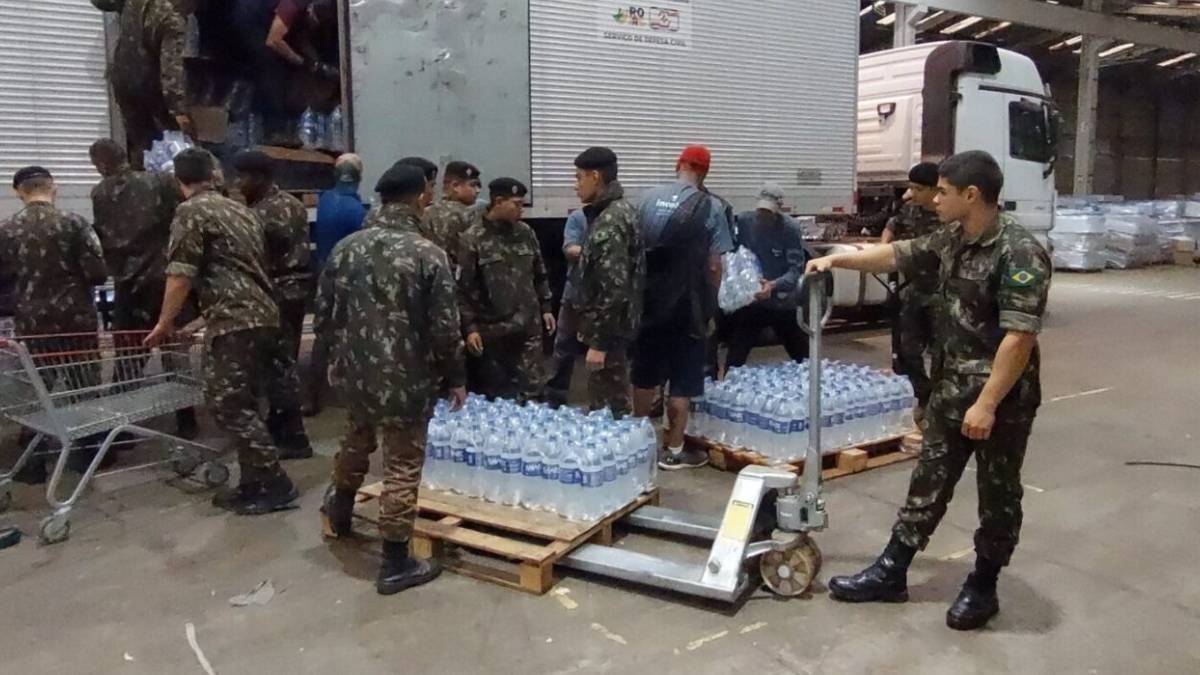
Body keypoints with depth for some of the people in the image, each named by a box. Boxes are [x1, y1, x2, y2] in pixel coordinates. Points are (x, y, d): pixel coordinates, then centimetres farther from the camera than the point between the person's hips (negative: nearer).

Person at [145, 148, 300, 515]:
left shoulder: (191, 211, -3)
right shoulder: (240, 209, 21)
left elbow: (181, 274, -10)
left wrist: (165, 322, 2)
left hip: (236, 321, -9)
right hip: (263, 315, 9)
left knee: (230, 405, -5)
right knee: (240, 402, 15)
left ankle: (275, 485, -3)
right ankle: (252, 483, 19)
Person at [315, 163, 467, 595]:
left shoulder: (345, 248, 1)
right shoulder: (427, 254, -15)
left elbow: (324, 316, 8)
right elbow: (444, 329, -15)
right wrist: (455, 377, -1)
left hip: (354, 372, 6)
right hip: (406, 380, -6)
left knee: (357, 438, 31)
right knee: (402, 466, 5)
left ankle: (340, 511, 53)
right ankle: (396, 565, 13)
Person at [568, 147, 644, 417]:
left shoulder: (609, 221, -19)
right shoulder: (619, 211, 12)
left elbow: (613, 287, -24)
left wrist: (598, 341, -22)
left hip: (609, 329, -10)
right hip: (615, 325, 10)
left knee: (605, 407, -1)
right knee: (615, 401, 18)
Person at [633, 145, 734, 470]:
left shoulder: (649, 198, 3)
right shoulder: (710, 207, -7)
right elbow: (713, 266, -9)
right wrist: (710, 302, 5)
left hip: (650, 300, 4)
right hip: (688, 304, -3)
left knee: (645, 373, 15)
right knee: (682, 380, 6)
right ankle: (674, 452, 12)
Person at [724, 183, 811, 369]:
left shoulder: (791, 228, -16)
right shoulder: (743, 221, -11)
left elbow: (797, 268, -21)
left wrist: (774, 285, -39)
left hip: (783, 303, -1)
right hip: (749, 300, 1)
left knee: (803, 357, 13)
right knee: (735, 358, 4)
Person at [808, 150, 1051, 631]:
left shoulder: (1019, 253, -22)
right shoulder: (951, 239, 4)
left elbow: (1020, 337, -25)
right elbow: (897, 256, 19)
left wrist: (988, 403, -25)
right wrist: (837, 259, 19)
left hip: (1002, 398, -8)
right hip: (951, 390, 8)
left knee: (997, 494, 10)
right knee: (928, 482, 13)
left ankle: (982, 588, 26)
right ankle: (891, 573, 23)